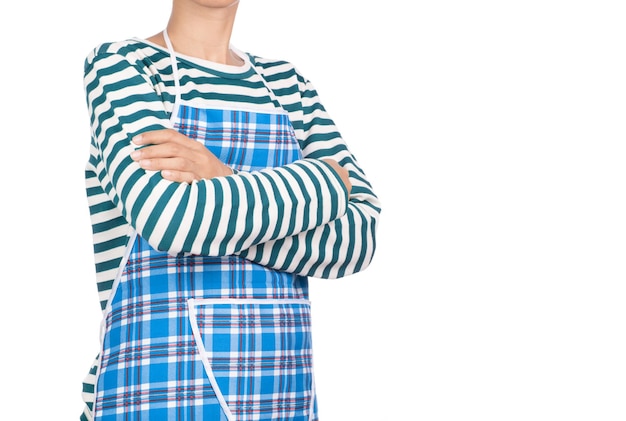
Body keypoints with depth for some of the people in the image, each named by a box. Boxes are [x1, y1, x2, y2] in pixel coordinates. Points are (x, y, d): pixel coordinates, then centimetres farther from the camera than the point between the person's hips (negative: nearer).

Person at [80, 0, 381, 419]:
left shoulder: (287, 82, 11)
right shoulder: (118, 64, -2)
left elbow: (362, 237, -3)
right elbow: (170, 219, -20)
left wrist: (226, 183, -16)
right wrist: (325, 181, -8)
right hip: (160, 385, -4)